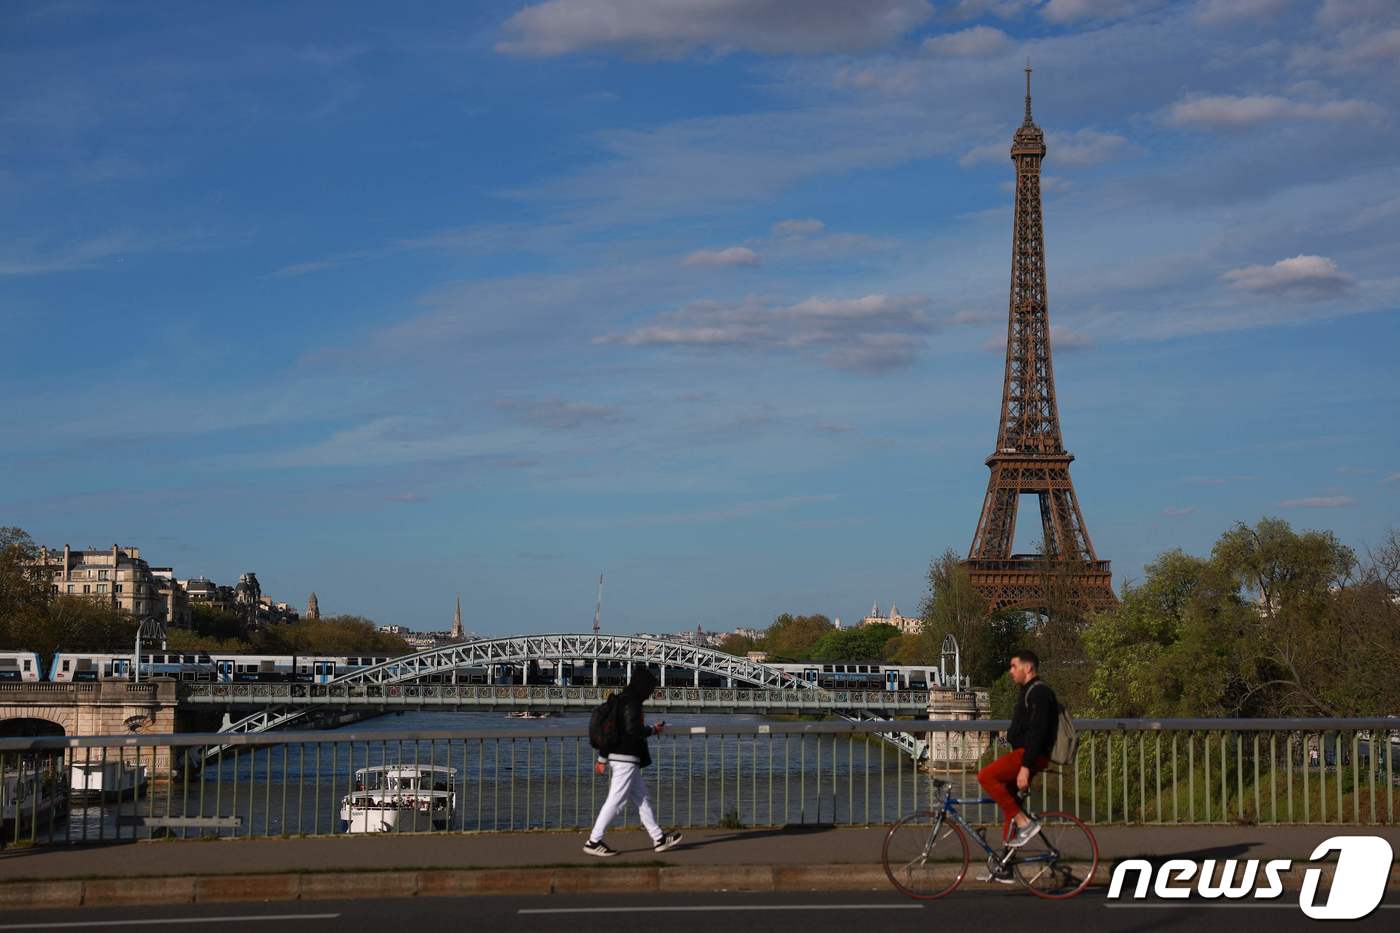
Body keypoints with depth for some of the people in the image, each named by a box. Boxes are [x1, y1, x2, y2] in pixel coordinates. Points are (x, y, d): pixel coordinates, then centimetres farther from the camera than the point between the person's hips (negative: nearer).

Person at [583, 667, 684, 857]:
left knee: (642, 799, 13)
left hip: (616, 756, 11)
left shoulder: (619, 701, 16)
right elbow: (633, 730, -24)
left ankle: (659, 839, 18)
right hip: (626, 759, -11)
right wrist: (653, 730, -6)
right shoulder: (632, 703, -14)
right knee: (615, 801, -6)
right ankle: (594, 841, -4)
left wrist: (602, 759, 22)